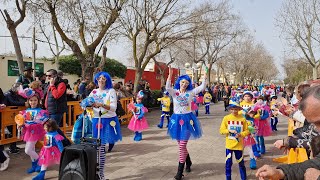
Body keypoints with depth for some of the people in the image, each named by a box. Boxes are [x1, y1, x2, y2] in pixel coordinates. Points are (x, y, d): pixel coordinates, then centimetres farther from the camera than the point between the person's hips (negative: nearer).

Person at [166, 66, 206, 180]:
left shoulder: (190, 92, 2)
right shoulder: (174, 92, 0)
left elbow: (202, 88, -3)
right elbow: (167, 87, -21)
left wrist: (205, 77, -13)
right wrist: (170, 75, -32)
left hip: (187, 119, -2)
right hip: (177, 119, 2)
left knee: (182, 146, -5)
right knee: (181, 144, 14)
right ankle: (188, 162, 41)